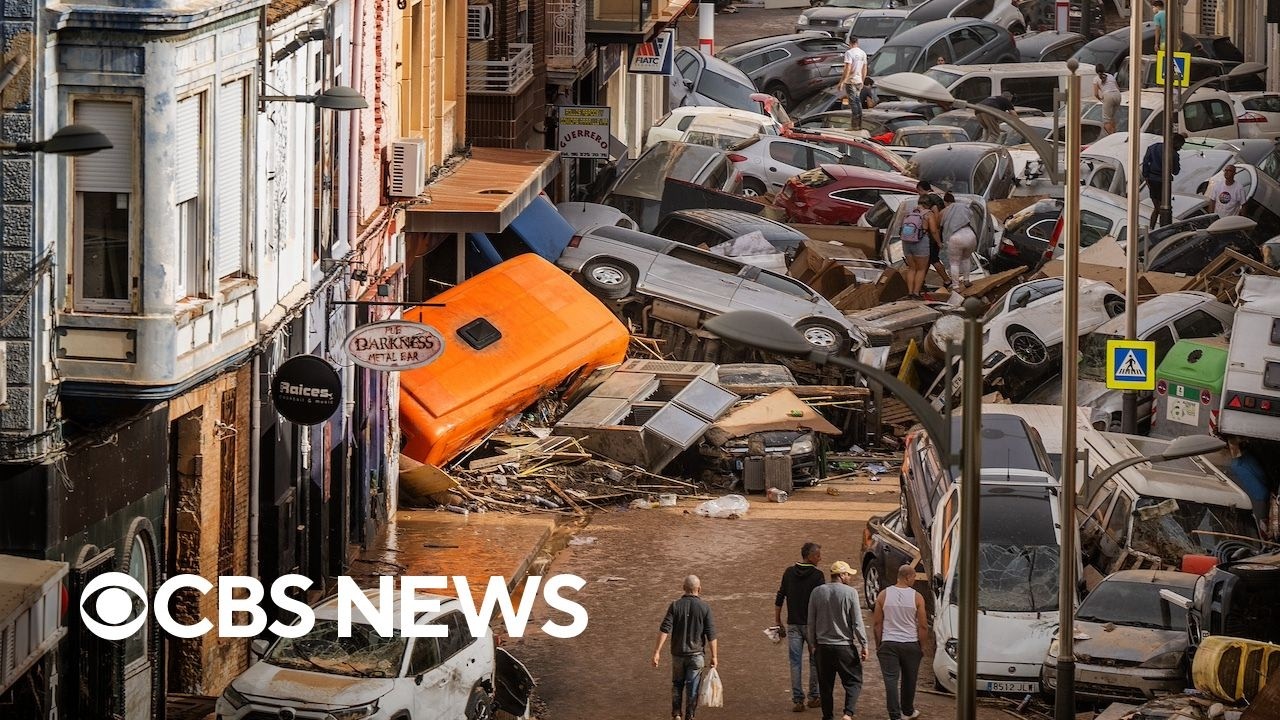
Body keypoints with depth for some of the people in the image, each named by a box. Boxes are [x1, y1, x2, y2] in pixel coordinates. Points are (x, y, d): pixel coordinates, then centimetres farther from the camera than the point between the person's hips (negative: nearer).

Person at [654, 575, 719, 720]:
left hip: (678, 654, 2)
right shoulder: (704, 607, -7)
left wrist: (657, 651, -11)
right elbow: (711, 634, -8)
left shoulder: (675, 606, -5)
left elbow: (665, 629, -12)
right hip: (696, 654, -2)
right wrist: (714, 656, -1)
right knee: (692, 688, 6)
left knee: (677, 685, 19)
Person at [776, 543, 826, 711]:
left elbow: (779, 598, 7)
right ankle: (814, 697, 16)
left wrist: (777, 620, 16)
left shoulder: (789, 573, 4)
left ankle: (797, 700, -1)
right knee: (815, 660, 12)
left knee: (795, 662, 3)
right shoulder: (817, 575, -10)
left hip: (793, 624, 3)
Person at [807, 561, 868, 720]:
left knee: (826, 684, 13)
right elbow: (857, 623, -9)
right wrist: (864, 645, -1)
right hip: (845, 646, -4)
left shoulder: (817, 593, 2)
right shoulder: (850, 593, -10)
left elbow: (810, 623, 7)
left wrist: (814, 643, 18)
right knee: (853, 682, 3)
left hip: (823, 647, 4)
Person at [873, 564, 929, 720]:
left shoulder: (884, 595, -3)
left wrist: (878, 645, 9)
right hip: (911, 644, 0)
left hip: (888, 644, 0)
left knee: (891, 680, -2)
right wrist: (922, 646, 7)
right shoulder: (916, 597, -7)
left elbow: (877, 624, 0)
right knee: (909, 680, 17)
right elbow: (923, 626, -5)